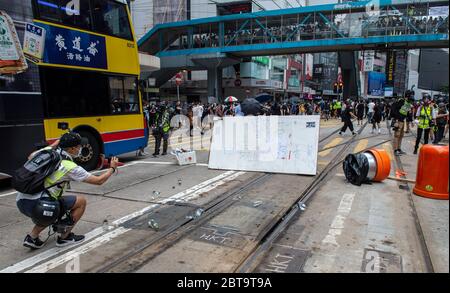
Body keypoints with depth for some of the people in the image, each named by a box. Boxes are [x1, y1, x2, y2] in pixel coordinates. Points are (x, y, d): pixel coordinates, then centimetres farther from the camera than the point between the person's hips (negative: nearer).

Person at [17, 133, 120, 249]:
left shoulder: (47, 151, 8)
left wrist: (53, 145, 36)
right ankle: (64, 237, 16)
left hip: (20, 202, 8)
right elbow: (98, 181, -1)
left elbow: (30, 157, 34)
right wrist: (112, 168, 16)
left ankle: (32, 237, 22)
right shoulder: (70, 167, -9)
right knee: (81, 202, 7)